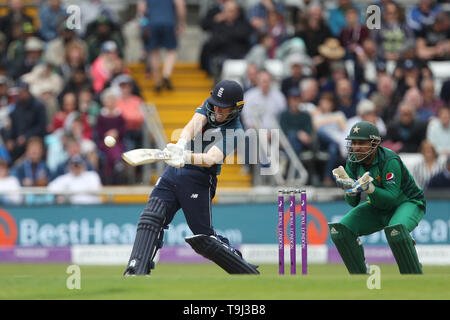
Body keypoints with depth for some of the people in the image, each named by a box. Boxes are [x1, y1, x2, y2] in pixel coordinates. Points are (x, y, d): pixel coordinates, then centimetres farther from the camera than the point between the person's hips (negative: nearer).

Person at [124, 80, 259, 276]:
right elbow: (193, 126, -15)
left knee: (204, 240, -3)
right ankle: (136, 271, -20)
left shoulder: (234, 131, -14)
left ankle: (249, 274, 12)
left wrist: (186, 157, -49)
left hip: (198, 181, -6)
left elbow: (211, 159, -29)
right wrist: (180, 146, -36)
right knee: (150, 220, -13)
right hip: (173, 172, 6)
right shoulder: (209, 106, 4)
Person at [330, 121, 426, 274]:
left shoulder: (390, 161, -27)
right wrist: (350, 188, -28)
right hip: (377, 207, 7)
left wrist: (369, 188, -46)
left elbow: (391, 198, -31)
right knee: (340, 230, -12)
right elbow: (353, 202, -5)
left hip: (407, 203, -7)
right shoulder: (353, 163, -8)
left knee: (395, 230, -40)